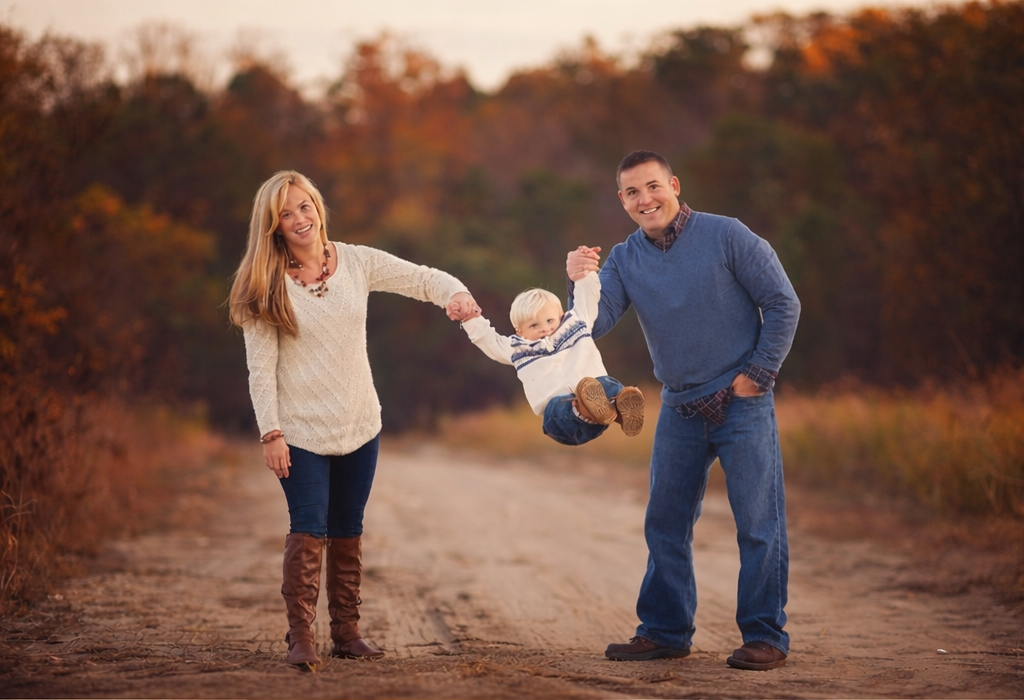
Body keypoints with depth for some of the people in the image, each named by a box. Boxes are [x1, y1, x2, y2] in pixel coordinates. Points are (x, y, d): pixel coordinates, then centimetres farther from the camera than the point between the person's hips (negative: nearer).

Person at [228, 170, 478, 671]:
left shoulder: (356, 262, 1)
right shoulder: (266, 285, -7)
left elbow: (421, 278, 0)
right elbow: (260, 367, -8)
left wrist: (454, 293, -22)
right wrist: (270, 432, -13)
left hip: (360, 424, 4)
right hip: (302, 431, -4)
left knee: (348, 533, 11)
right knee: (309, 532, -9)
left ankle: (346, 633, 20)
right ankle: (300, 637, -3)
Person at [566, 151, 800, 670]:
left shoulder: (726, 237, -9)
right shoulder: (624, 259, 5)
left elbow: (783, 304, -6)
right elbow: (597, 323, -9)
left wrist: (758, 374, -9)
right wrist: (580, 284, -28)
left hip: (741, 403, -5)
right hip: (680, 409, 5)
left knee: (758, 522, -4)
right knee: (665, 525, 9)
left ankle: (765, 637, 2)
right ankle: (665, 632, 20)